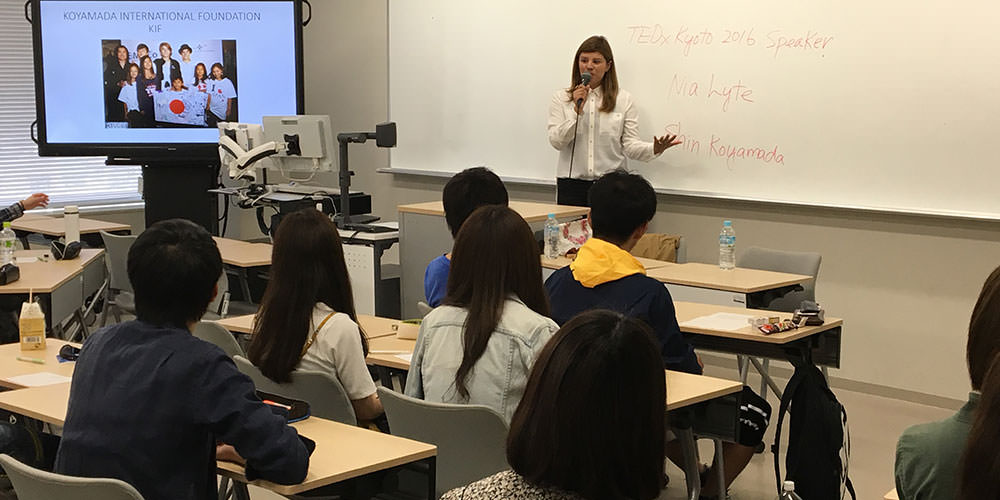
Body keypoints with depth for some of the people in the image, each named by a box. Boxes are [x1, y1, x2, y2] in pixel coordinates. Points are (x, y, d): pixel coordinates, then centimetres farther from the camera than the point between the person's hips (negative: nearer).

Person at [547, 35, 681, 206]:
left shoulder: (624, 100, 6)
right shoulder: (561, 98, 7)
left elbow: (630, 146, 0)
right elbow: (556, 141, -2)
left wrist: (654, 149, -20)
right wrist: (577, 110, -12)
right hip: (571, 184, 0)